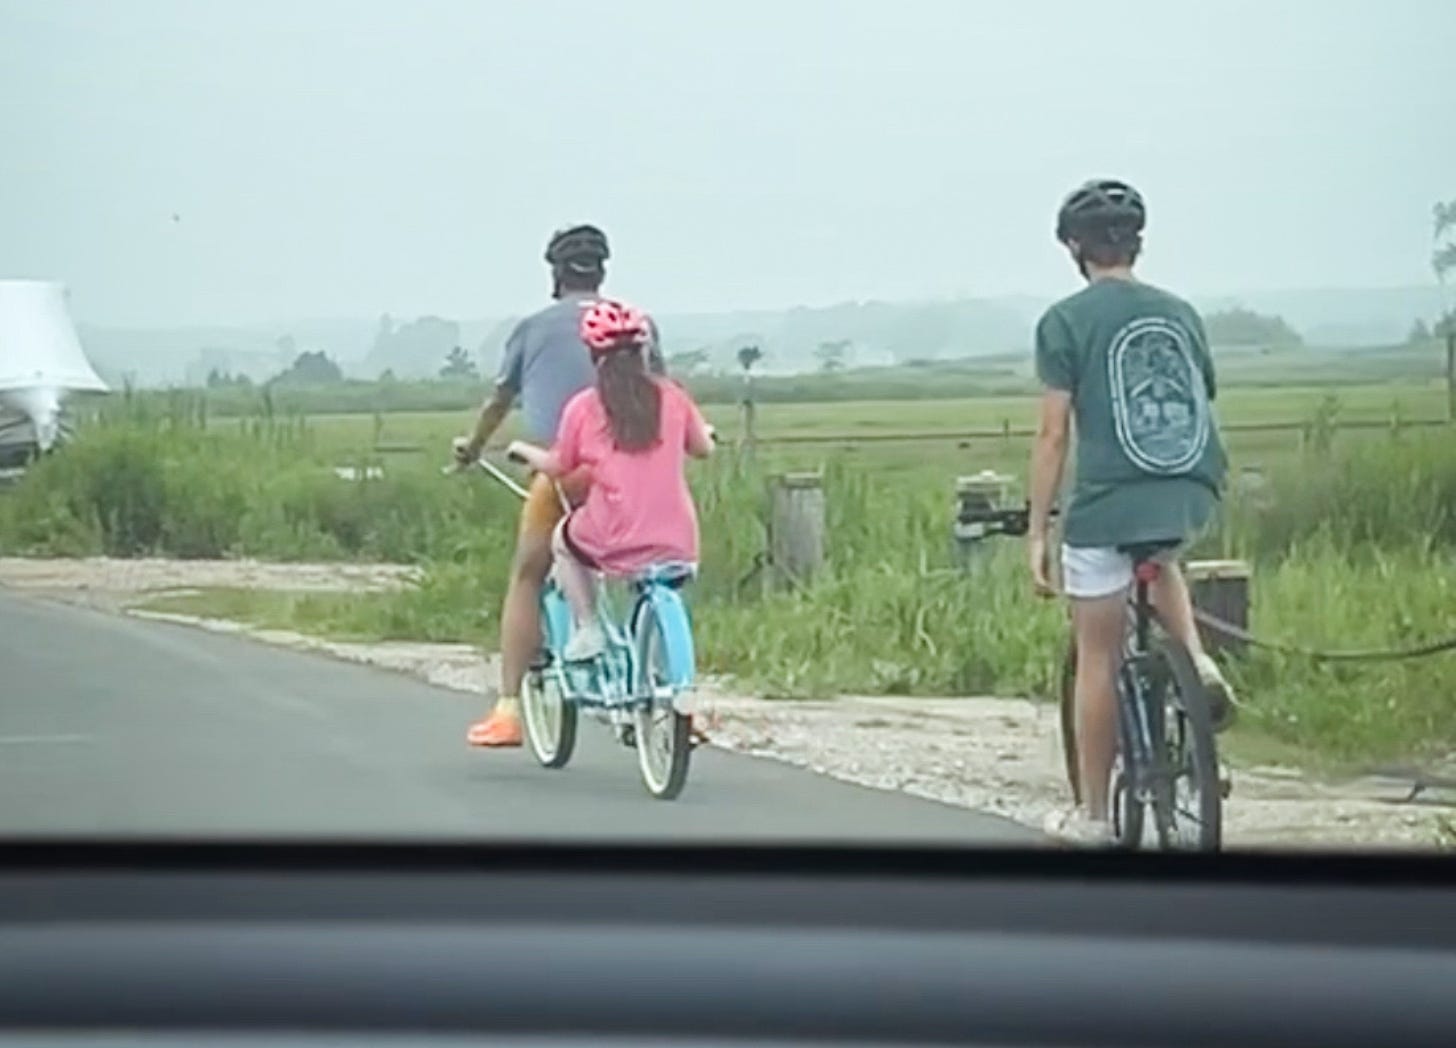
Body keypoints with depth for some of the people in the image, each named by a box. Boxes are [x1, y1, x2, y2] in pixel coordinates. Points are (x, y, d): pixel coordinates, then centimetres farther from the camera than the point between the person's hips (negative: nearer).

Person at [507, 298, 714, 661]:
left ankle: (587, 629, 20)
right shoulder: (671, 397, 2)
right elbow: (703, 448, 13)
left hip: (617, 542, -2)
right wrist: (704, 430, 37)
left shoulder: (583, 407, -3)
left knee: (563, 540, 29)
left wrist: (522, 449, 29)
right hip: (678, 546, 2)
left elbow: (556, 466, 8)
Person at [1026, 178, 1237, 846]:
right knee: (1158, 559, 38)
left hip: (1108, 502, -4)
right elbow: (1202, 409, 16)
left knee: (1098, 657, 8)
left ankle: (1093, 815, 15)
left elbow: (1054, 434, -5)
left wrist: (1036, 533, -1)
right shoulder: (1179, 313, 13)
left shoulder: (1066, 321, -1)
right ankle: (1198, 664, 14)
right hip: (1193, 497, 4)